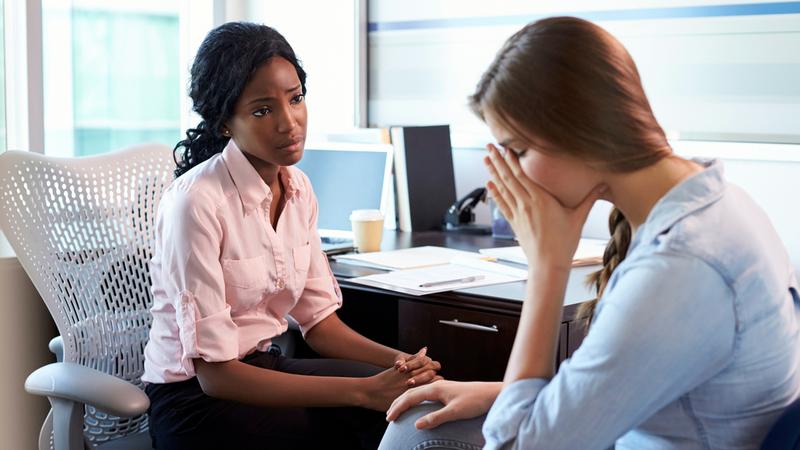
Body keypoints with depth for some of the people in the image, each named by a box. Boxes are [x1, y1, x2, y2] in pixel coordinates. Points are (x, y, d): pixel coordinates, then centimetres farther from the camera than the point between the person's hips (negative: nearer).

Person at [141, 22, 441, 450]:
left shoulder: (297, 188, 1)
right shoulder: (196, 202, -21)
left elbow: (318, 318, 6)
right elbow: (214, 372, -22)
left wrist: (397, 361, -13)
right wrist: (363, 391, -26)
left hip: (261, 366, 6)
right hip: (196, 396, -6)